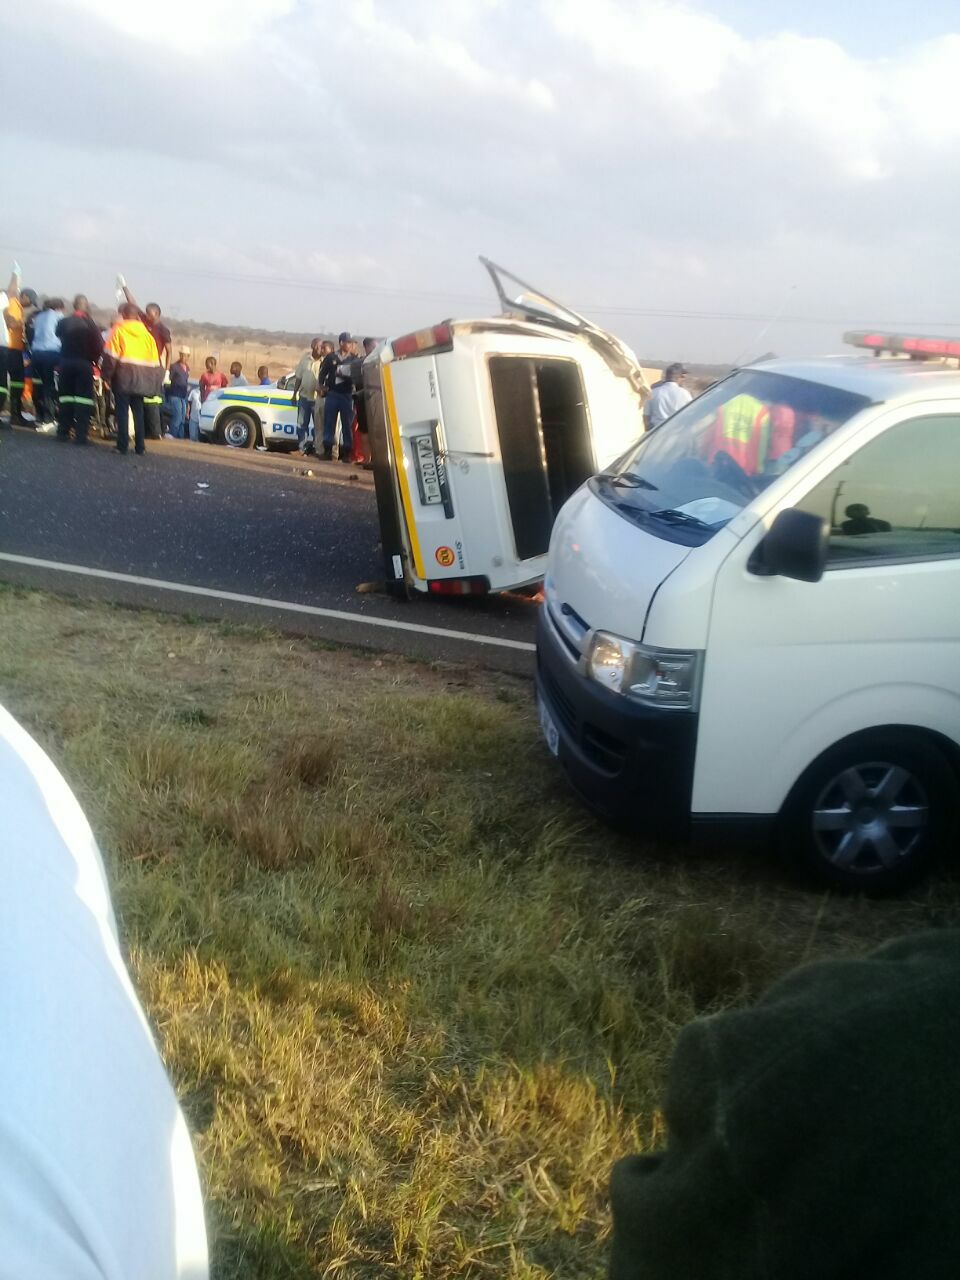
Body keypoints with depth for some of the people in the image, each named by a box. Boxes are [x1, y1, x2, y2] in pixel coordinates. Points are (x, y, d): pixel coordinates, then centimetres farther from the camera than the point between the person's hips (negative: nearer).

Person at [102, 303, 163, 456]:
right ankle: (140, 446, 8)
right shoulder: (146, 333, 11)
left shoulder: (118, 329, 0)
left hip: (123, 374, -4)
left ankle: (122, 445, -4)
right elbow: (155, 360, 9)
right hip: (141, 377, 4)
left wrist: (108, 373, 1)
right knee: (138, 411, 10)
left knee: (122, 410, 0)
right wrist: (153, 382, 13)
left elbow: (110, 355, -8)